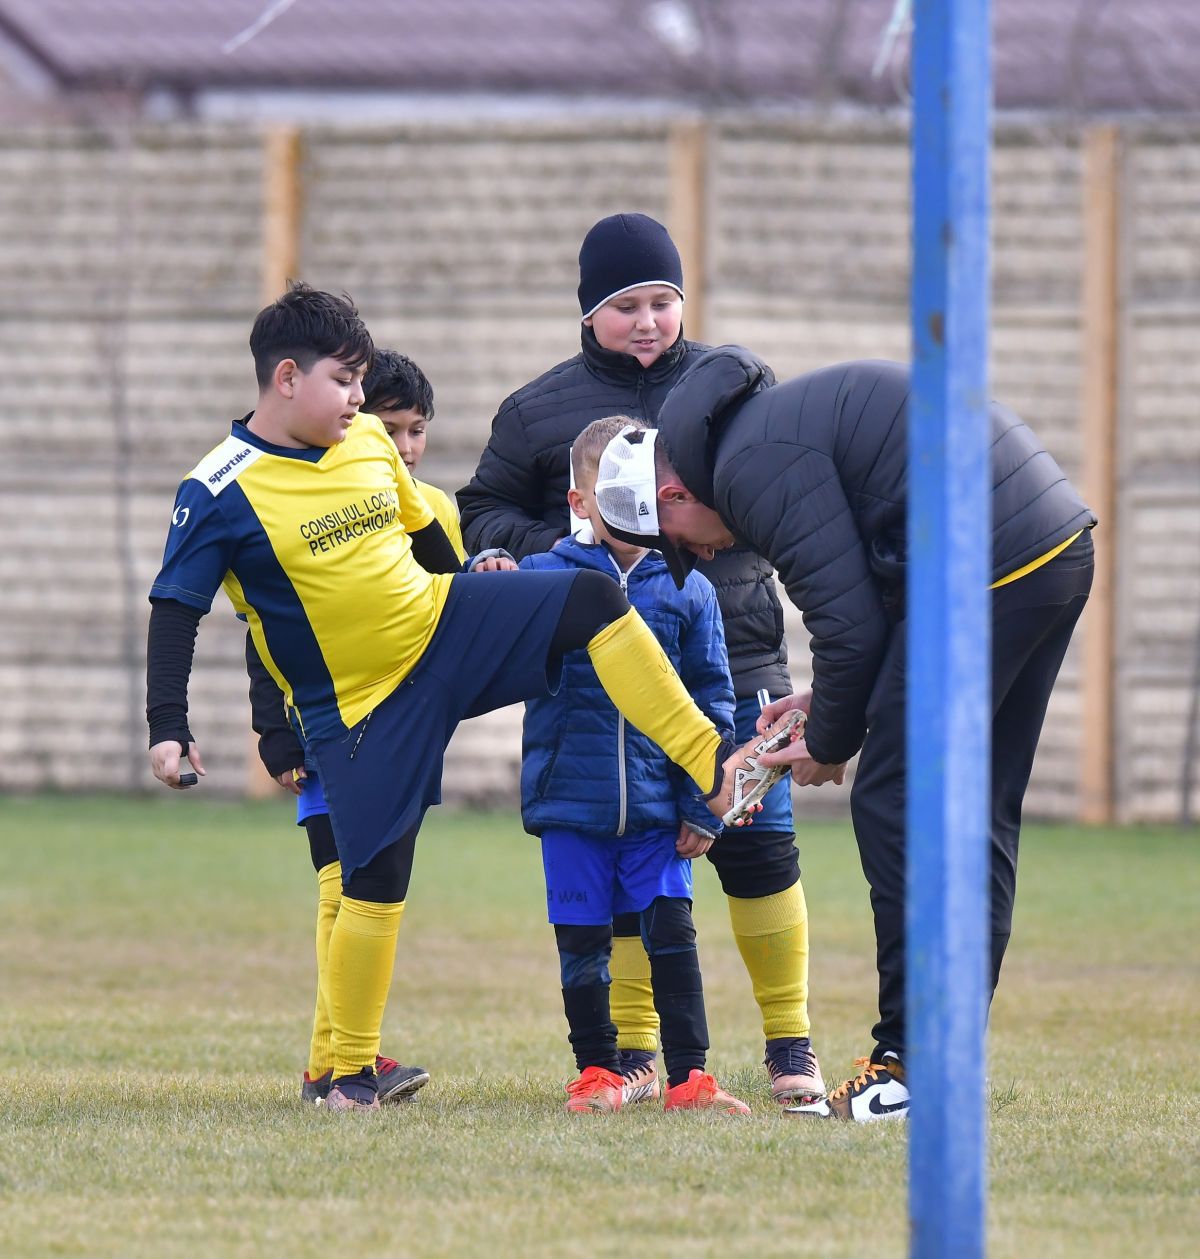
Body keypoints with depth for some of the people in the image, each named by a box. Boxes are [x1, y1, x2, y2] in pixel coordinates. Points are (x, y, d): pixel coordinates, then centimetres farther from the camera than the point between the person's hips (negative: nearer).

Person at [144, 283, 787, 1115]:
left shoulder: (370, 444, 2)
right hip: (359, 704, -5)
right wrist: (168, 728, -21)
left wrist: (473, 595, 30)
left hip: (439, 625, 5)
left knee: (593, 600, -13)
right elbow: (175, 610, -14)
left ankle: (711, 763, -14)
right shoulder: (220, 494, -16)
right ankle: (349, 1068, 9)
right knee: (375, 875, -5)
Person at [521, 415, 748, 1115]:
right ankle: (598, 1072, 18)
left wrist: (703, 808, 2)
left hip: (658, 806, 0)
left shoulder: (687, 591, 3)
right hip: (571, 802, 0)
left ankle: (689, 1072, 7)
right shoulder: (545, 579, 0)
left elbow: (712, 702, 6)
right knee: (583, 943, 6)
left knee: (672, 933, 0)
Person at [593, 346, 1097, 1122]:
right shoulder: (779, 422, 23)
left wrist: (830, 746, 4)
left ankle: (914, 1065, -5)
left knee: (895, 806, -4)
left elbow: (848, 621, -11)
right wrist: (827, 703, 20)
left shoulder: (752, 464, -9)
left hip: (991, 570, -10)